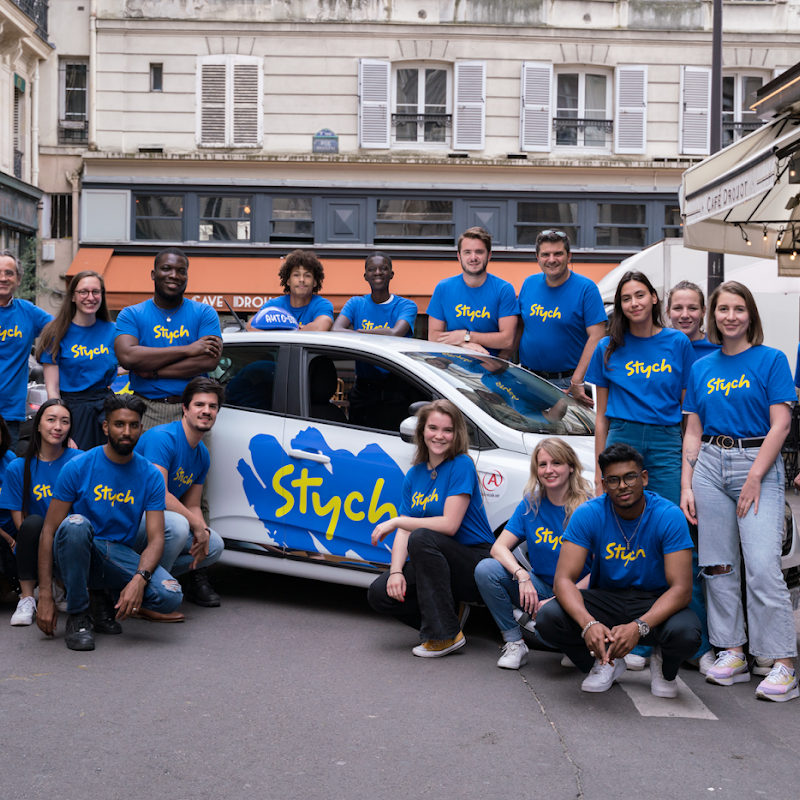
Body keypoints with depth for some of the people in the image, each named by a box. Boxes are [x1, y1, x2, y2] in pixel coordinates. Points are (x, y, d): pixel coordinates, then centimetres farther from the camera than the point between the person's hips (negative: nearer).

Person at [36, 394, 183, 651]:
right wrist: (45, 596, -16)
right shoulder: (79, 467, -7)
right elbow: (49, 531, -8)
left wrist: (139, 579, -28)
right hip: (75, 557, -2)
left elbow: (155, 539, -6)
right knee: (75, 524, -36)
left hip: (119, 557, 2)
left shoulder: (151, 476, 0)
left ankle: (109, 600, 7)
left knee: (170, 596, -25)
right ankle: (78, 615, -16)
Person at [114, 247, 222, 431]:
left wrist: (154, 371, -10)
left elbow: (209, 361, -8)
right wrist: (187, 350, -13)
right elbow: (127, 357, -13)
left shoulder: (205, 313, 7)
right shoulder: (131, 315, 6)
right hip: (146, 410, 0)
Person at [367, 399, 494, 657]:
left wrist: (395, 521, -15)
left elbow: (449, 525, -20)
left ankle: (446, 635, -24)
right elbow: (403, 532, 1)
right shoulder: (414, 475, 7)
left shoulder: (461, 466, -12)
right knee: (379, 593, -14)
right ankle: (449, 613, 6)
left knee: (422, 538, -32)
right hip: (436, 563, 6)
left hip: (475, 564, -6)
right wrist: (396, 572, -17)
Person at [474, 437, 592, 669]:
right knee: (485, 569, -20)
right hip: (539, 588, 4)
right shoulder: (531, 505, 2)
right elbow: (499, 547, -5)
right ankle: (514, 643, -9)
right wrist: (522, 575, -25)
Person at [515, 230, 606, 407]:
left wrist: (577, 381, -22)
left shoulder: (586, 289, -8)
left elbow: (596, 337, -14)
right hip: (528, 379, 4)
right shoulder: (529, 284, 8)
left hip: (567, 383, -4)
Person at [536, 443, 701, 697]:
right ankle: (607, 662, 5)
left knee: (685, 633, -35)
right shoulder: (588, 514, -13)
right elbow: (564, 580, -19)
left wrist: (638, 627, -40)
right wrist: (588, 623, -40)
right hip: (605, 598, 2)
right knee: (548, 619, -26)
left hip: (655, 602, -1)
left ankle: (665, 666, 5)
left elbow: (681, 588, -23)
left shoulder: (669, 516, -17)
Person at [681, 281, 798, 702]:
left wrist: (754, 479, -13)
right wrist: (686, 485, 4)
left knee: (763, 565, -14)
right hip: (710, 464, 5)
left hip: (758, 463, -5)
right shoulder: (702, 367, 13)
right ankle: (732, 653, 14)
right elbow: (693, 432, 13)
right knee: (718, 566, 5)